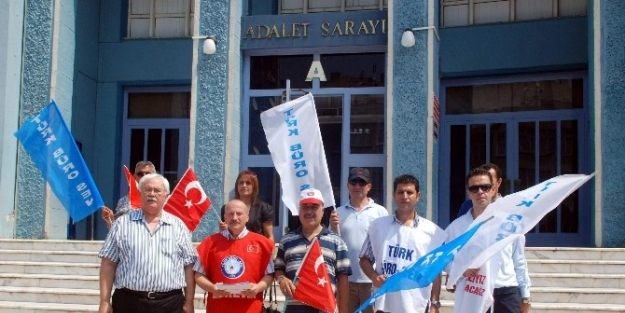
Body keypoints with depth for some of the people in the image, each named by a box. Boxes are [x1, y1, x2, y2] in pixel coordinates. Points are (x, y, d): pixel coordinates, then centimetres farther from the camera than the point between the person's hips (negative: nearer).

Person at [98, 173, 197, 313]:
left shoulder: (178, 226, 8)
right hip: (128, 301, -1)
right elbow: (108, 264, 3)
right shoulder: (122, 223, 6)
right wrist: (105, 302, -3)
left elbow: (189, 266, 8)